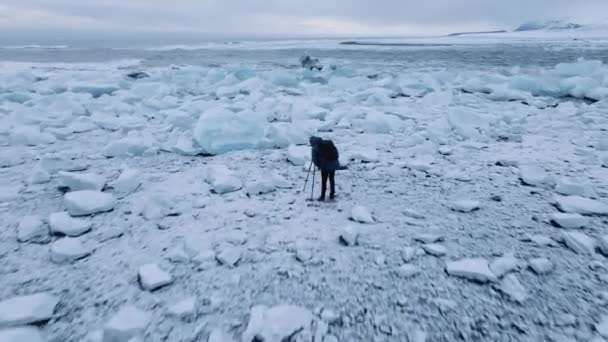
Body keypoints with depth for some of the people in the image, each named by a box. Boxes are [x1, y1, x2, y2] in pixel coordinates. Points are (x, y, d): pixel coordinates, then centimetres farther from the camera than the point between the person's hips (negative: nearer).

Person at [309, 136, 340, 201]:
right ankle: (332, 195, 22)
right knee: (332, 179, 17)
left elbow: (315, 159, -7)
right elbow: (336, 151, 10)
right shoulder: (329, 143, 7)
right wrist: (336, 159, 16)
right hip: (333, 163, 4)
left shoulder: (315, 149, -5)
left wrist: (318, 165, 7)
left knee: (324, 181, 7)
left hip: (324, 166, -4)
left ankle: (323, 196, 8)